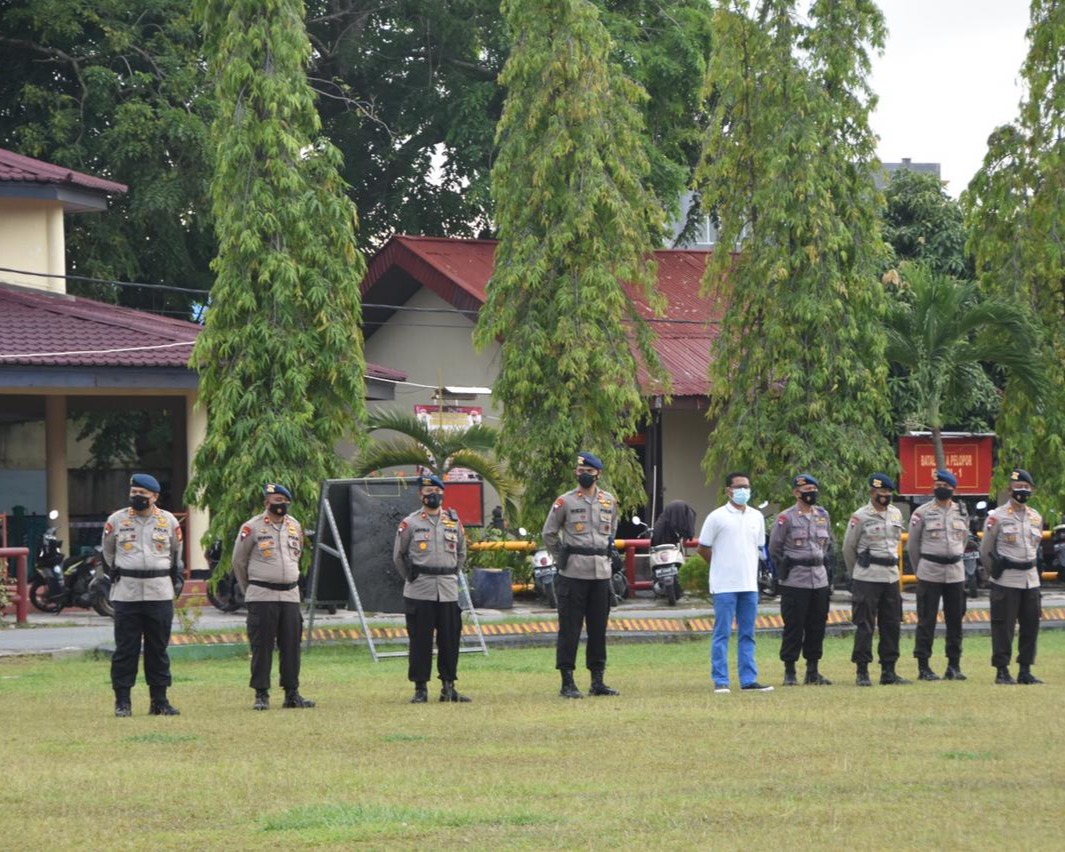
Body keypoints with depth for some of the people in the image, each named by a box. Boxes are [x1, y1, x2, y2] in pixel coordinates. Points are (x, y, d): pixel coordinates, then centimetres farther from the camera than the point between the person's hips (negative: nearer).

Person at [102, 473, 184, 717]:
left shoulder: (169, 521, 7)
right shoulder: (116, 520, 4)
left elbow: (177, 553, 21)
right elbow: (108, 553, 17)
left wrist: (178, 578, 13)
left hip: (160, 594, 1)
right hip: (126, 594, -1)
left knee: (158, 649, 5)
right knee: (126, 649, -1)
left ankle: (159, 700, 11)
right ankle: (122, 701, 3)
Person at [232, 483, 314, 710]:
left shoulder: (295, 526, 10)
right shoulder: (252, 527, -6)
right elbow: (238, 561, 3)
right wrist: (248, 590, 10)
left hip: (290, 595, 5)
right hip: (262, 596, -5)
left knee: (291, 645, 5)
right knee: (262, 646, -4)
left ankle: (292, 693, 11)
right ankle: (261, 695, 1)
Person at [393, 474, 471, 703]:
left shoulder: (454, 522, 11)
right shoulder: (410, 523, 0)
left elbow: (461, 553, 22)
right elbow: (398, 556, 7)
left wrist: (451, 576, 14)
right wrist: (412, 578, 6)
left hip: (448, 592, 3)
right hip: (419, 593, -3)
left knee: (450, 640, 4)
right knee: (420, 641, -2)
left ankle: (448, 687, 12)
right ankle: (420, 689, 3)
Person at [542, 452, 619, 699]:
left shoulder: (609, 501, 10)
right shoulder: (565, 502, -2)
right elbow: (549, 533, 6)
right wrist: (562, 558, 4)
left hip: (601, 572, 4)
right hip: (573, 574, -4)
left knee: (599, 628, 8)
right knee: (570, 628, -3)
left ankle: (597, 680, 14)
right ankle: (567, 682, -1)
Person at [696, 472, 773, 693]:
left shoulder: (756, 517, 11)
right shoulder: (717, 517, -5)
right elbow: (703, 548, 1)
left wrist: (748, 569, 11)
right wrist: (722, 567, 5)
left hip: (749, 584, 5)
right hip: (725, 586, -5)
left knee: (748, 635, 8)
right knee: (722, 634, -4)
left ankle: (749, 680, 11)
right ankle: (720, 681, -3)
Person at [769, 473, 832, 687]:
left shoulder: (823, 515, 10)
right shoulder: (786, 518, -7)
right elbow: (774, 549, 0)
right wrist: (785, 569, 6)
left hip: (819, 579, 6)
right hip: (795, 581, -6)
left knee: (817, 627, 7)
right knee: (793, 627, -3)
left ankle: (812, 671, 15)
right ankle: (789, 672, 4)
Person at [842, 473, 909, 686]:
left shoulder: (896, 514, 11)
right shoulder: (860, 517, -7)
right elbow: (848, 548, 1)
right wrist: (857, 574, 9)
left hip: (891, 576, 6)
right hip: (867, 578, -6)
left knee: (892, 625, 7)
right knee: (865, 625, -5)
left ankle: (888, 671, 13)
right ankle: (862, 672, -1)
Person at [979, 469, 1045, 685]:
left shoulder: (1036, 518, 11)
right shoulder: (997, 517, -6)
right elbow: (985, 550, 2)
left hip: (1030, 579, 5)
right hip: (1006, 582, -5)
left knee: (1031, 626, 5)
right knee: (1003, 626, -4)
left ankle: (1025, 671, 12)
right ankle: (1002, 671, 1)